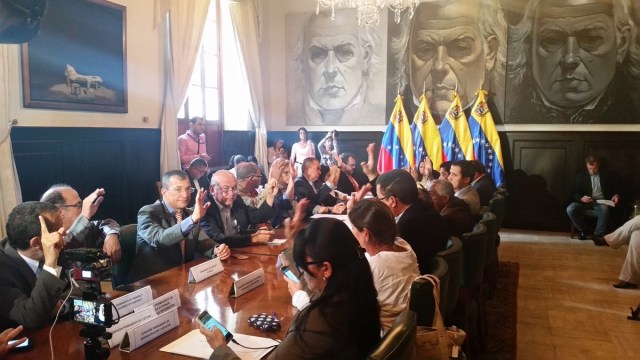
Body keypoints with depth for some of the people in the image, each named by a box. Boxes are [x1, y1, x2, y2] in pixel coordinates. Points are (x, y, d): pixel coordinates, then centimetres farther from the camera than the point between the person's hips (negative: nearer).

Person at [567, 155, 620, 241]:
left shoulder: (607, 175, 10)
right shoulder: (581, 176, 9)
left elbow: (616, 189, 14)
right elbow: (575, 194, 6)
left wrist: (616, 195, -10)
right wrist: (581, 198, -17)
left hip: (601, 202, -1)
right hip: (586, 202, 1)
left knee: (605, 208, -39)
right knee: (570, 209, -28)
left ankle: (599, 235, -23)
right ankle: (584, 230, -4)